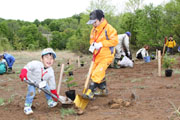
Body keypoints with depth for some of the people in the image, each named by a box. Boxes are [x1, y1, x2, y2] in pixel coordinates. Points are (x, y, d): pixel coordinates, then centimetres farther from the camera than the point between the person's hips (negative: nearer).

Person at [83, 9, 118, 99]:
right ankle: (103, 90, 30)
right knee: (93, 73, 14)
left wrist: (101, 44, -24)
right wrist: (92, 45, -6)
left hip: (106, 56, -8)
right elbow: (92, 40, 18)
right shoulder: (94, 29, 7)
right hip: (97, 56, 8)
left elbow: (115, 41, -20)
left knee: (97, 74, -15)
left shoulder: (108, 28, -16)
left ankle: (90, 93, -9)